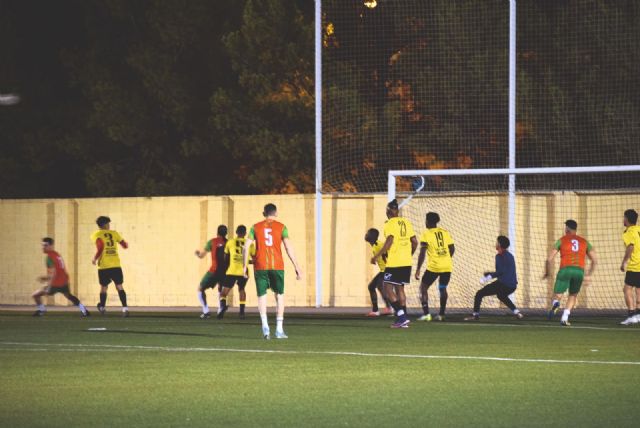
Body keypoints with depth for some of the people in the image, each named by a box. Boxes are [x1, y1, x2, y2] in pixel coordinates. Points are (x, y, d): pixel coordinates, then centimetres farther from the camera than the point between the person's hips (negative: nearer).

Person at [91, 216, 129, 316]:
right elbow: (125, 246, 11)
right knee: (119, 286, 2)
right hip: (116, 265, 1)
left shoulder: (96, 235, 1)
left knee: (103, 287, 15)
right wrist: (125, 244, 35)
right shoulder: (114, 233, 9)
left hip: (104, 266, -1)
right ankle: (125, 307, -11)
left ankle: (102, 307, 26)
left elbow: (100, 247, -16)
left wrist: (95, 258, -4)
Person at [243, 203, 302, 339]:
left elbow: (246, 247, 1)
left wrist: (244, 266, 9)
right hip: (277, 266, 0)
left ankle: (265, 325, -15)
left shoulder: (256, 227, 7)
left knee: (262, 296, 6)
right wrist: (297, 268, 0)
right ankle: (279, 329, 7)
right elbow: (288, 248, -2)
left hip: (260, 267, 0)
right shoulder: (281, 227, 4)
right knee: (279, 295, 13)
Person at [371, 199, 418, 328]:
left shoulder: (390, 224, -9)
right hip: (406, 262, 7)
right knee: (400, 288, 15)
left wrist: (377, 256, -16)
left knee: (388, 289, -2)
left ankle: (402, 316, -14)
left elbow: (389, 241, -20)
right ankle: (403, 320, 12)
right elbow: (414, 242, 11)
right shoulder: (406, 222, 10)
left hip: (394, 263, -7)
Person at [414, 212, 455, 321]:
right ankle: (441, 314, 18)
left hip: (434, 266, -5)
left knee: (423, 288, 9)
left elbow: (422, 253, -10)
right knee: (443, 289, 20)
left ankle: (426, 313, -1)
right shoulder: (445, 232, 10)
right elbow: (452, 249, 13)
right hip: (447, 266, 5)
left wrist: (418, 269, -6)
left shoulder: (426, 234, -4)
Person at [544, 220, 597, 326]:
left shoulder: (562, 240, 11)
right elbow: (594, 260, 17)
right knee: (573, 296, 21)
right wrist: (589, 275, 27)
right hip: (579, 271, 2)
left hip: (565, 270, -2)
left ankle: (555, 303, -33)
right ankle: (564, 318, 5)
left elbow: (550, 259, 5)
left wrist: (547, 273, 19)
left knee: (557, 296, 3)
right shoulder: (584, 242, 20)